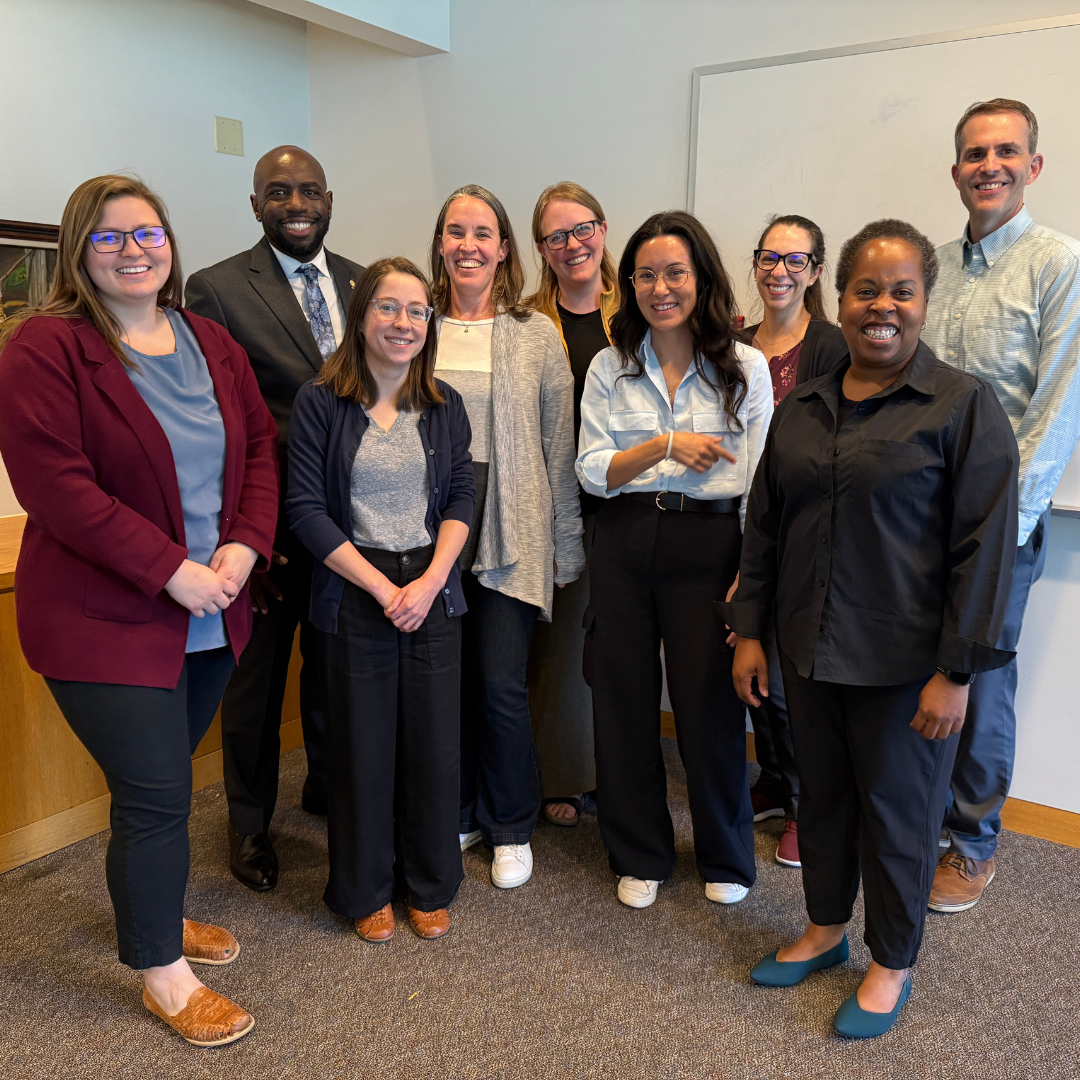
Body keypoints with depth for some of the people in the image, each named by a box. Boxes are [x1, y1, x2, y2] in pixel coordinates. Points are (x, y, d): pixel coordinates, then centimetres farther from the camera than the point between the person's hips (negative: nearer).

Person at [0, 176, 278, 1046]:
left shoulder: (210, 344, 9)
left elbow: (260, 446, 8)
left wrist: (244, 545, -8)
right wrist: (171, 570, -20)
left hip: (209, 614, 6)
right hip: (104, 621, -5)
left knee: (159, 782, 19)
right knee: (157, 793, 1)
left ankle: (148, 912, 43)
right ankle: (162, 969, 24)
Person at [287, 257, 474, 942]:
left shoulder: (444, 405, 7)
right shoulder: (321, 402, -4)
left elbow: (461, 497, 5)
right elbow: (307, 510, -9)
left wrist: (430, 581, -10)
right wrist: (382, 587, -13)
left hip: (432, 589, 3)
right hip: (354, 593, -3)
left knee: (436, 744, 8)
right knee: (363, 748, 6)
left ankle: (431, 887, 28)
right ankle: (367, 892, 28)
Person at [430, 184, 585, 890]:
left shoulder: (537, 335, 4)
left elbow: (560, 446, 3)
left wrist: (566, 546, 1)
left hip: (511, 532, -2)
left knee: (502, 685, -1)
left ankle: (511, 828, 21)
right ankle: (457, 814, 30)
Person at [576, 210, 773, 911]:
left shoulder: (745, 367, 0)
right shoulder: (611, 369, 6)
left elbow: (758, 484, -3)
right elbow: (593, 472, -1)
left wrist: (750, 577, -10)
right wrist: (666, 446, -15)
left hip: (710, 544, -2)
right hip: (625, 544, 2)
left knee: (710, 702, 5)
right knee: (625, 702, 8)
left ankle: (727, 859, 30)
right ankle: (640, 857, 30)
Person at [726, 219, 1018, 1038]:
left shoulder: (964, 405, -9)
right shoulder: (800, 407, 6)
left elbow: (984, 546, -12)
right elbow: (764, 525, 10)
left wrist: (957, 670, -15)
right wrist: (749, 630, 6)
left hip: (903, 661, -4)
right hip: (810, 650, 5)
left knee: (896, 810, 10)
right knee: (822, 793, 18)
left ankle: (893, 965, 32)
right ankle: (826, 929, 41)